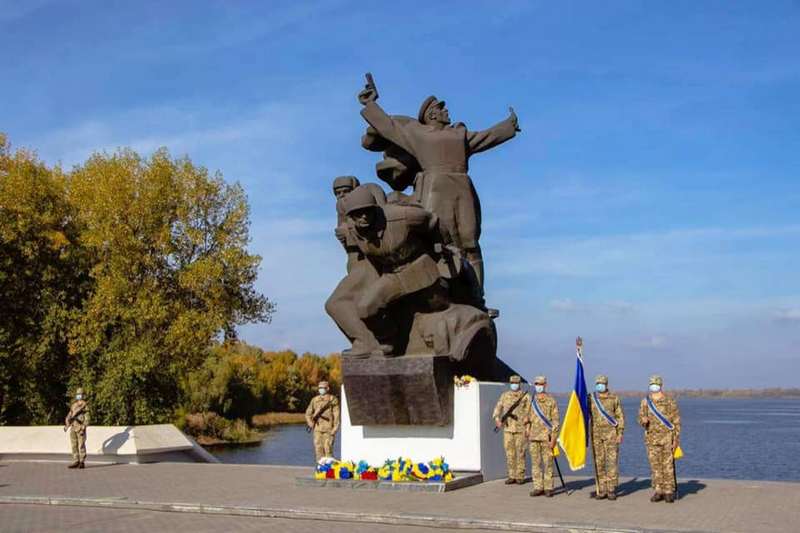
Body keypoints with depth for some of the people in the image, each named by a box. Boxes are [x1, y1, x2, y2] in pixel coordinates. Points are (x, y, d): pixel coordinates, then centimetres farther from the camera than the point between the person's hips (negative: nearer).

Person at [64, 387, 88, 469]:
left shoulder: (85, 405, -5)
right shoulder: (74, 405, 15)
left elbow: (87, 418, -11)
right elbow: (69, 415, 17)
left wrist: (83, 428, -21)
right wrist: (66, 425, 2)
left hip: (80, 428, -7)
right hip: (73, 428, 7)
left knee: (81, 446, -5)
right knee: (74, 446, 6)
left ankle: (81, 463, 0)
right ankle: (76, 462, 11)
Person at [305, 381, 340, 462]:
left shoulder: (333, 399, 1)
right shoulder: (314, 400, 12)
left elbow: (336, 415, -3)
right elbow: (308, 413, 14)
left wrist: (335, 428, -10)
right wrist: (311, 423, -3)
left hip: (329, 429, -4)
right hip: (317, 428, 4)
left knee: (328, 448, -6)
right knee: (318, 448, 1)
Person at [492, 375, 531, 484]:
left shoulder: (525, 396, 2)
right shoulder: (504, 396, 11)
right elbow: (498, 408, 8)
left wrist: (527, 418, -21)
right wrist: (497, 419, -9)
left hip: (520, 429, -3)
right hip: (507, 428, 3)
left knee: (520, 452, -1)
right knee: (509, 452, 4)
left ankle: (520, 476, 7)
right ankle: (512, 476, 12)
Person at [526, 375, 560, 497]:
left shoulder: (551, 401, -4)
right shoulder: (532, 401, 10)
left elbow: (555, 421, -6)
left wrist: (553, 439, -12)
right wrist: (528, 432, 11)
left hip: (546, 437, -4)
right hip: (534, 437, 4)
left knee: (548, 463, 0)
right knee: (535, 463, 5)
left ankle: (548, 488, 6)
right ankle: (538, 487, 11)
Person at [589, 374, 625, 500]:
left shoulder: (614, 398, 2)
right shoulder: (591, 399, 6)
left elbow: (620, 416, 2)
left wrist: (620, 433, -5)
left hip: (611, 433, -2)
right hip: (596, 434, 2)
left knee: (612, 461, -4)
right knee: (599, 462, 3)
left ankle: (612, 490, 1)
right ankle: (601, 490, 8)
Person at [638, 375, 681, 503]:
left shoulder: (670, 401, -3)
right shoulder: (645, 402, 6)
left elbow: (676, 421, -2)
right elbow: (641, 419, 9)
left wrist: (676, 439, -7)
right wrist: (644, 421, -16)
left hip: (667, 437, -3)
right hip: (652, 438, 3)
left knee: (668, 465, -1)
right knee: (655, 465, 5)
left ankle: (669, 492, 5)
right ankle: (658, 491, 11)